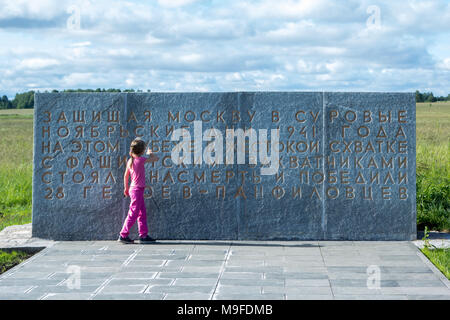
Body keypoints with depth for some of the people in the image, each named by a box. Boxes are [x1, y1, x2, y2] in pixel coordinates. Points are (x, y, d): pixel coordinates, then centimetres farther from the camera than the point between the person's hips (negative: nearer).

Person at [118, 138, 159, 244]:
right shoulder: (140, 160, -17)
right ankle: (123, 235, -1)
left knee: (142, 213, 14)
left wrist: (126, 188, 25)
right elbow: (156, 158, -11)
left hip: (133, 189, 9)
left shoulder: (130, 161, 6)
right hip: (137, 190, -9)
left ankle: (143, 235, 17)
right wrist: (150, 153, 8)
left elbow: (126, 176, 14)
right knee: (133, 214, -4)